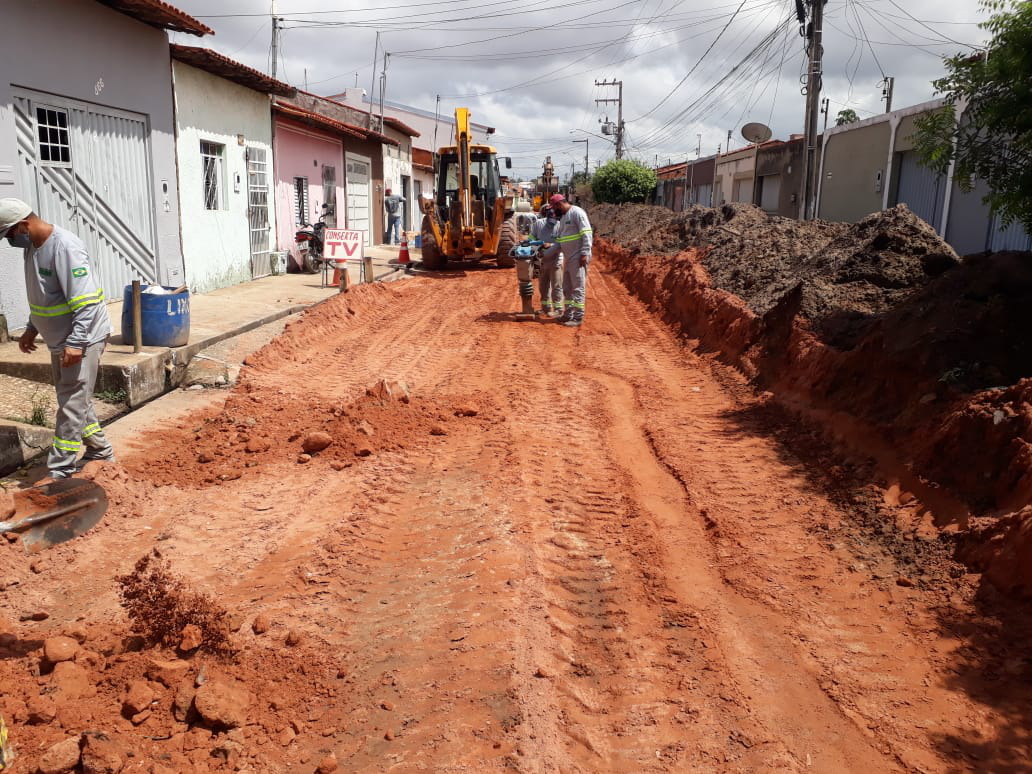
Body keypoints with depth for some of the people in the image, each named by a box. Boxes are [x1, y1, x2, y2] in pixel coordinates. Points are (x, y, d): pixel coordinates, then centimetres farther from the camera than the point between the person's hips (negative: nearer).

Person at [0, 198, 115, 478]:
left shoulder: (65, 247, -23)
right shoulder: (32, 246, 6)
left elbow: (86, 300, -27)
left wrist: (76, 343, -30)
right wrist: (32, 328, 20)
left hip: (82, 340, -10)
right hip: (59, 340, 10)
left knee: (71, 404, -5)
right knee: (77, 400, 17)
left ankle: (59, 472, -1)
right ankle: (100, 451, 30)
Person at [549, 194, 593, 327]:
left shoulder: (577, 212, -10)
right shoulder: (563, 217, 18)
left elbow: (586, 233, -16)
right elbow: (559, 239, 21)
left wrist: (584, 254, -21)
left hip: (578, 258, -9)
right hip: (568, 258, 9)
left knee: (578, 288, -6)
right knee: (567, 287, 14)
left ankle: (578, 318, -3)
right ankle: (568, 314, 23)